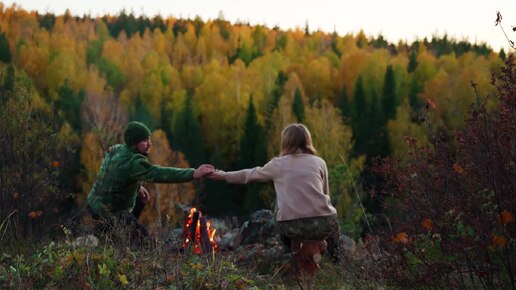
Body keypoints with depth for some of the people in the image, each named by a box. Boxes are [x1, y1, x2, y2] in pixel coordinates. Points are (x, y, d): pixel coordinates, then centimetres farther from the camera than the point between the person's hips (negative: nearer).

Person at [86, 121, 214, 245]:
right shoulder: (132, 162, -27)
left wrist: (138, 186, 5)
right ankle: (105, 230, 2)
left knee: (141, 197, 26)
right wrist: (193, 174, -44)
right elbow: (158, 173, -38)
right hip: (109, 212, -9)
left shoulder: (116, 149, 2)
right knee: (142, 237, -5)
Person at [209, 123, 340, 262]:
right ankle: (335, 258, 21)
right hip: (321, 224, 0)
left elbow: (250, 174, 24)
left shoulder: (278, 164, 9)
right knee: (331, 218, 35)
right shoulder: (319, 162, 11)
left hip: (290, 227, 0)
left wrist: (224, 176, 41)